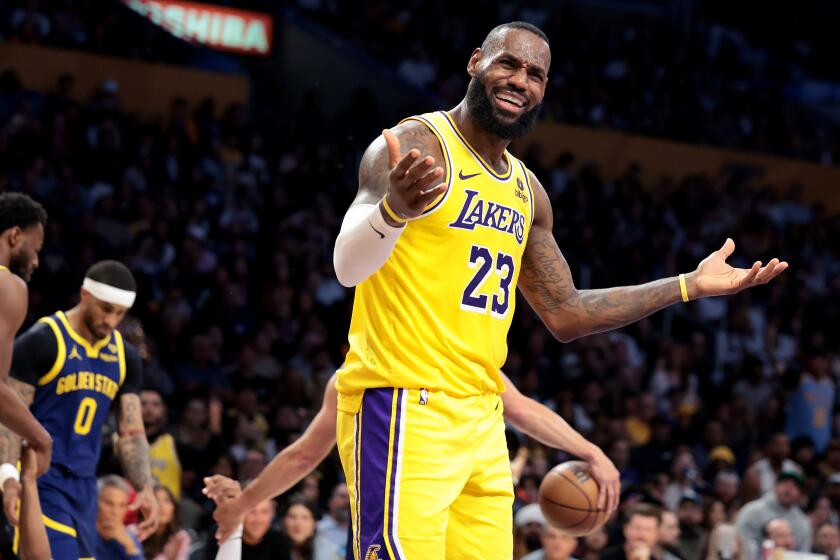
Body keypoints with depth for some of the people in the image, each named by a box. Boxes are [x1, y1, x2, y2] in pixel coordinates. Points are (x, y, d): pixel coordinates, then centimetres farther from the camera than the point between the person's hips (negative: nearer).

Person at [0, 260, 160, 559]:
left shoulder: (124, 356, 11)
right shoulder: (42, 342, -9)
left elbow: (131, 432, 13)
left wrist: (145, 488, -1)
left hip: (85, 485, 7)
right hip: (42, 480, -7)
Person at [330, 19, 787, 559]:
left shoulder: (527, 191, 17)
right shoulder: (415, 146, -8)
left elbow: (564, 313, 25)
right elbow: (348, 267, -22)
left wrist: (692, 286, 22)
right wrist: (393, 209, -45)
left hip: (482, 416, 8)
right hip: (404, 408, -8)